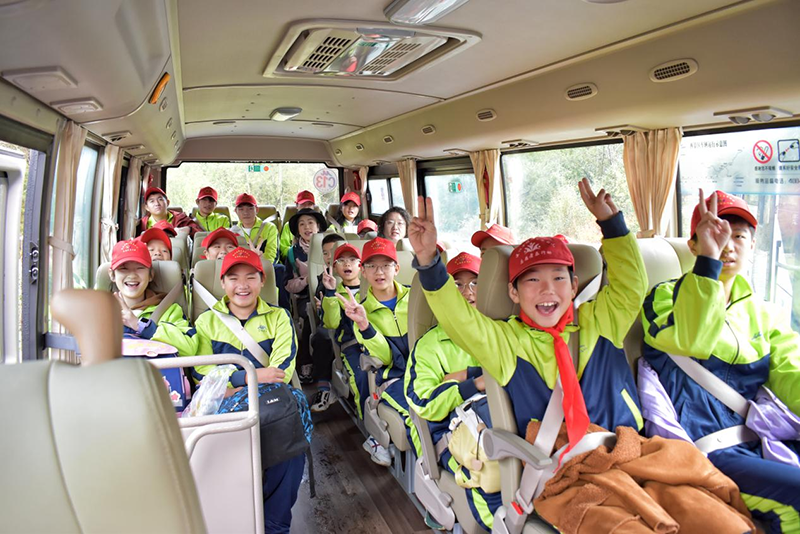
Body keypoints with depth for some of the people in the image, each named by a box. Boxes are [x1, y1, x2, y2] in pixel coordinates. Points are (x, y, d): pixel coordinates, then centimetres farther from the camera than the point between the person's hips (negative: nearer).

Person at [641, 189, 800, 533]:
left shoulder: (761, 314, 18)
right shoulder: (665, 297, 0)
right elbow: (691, 340, -23)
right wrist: (708, 257, -26)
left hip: (761, 441, 6)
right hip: (702, 452, -5)